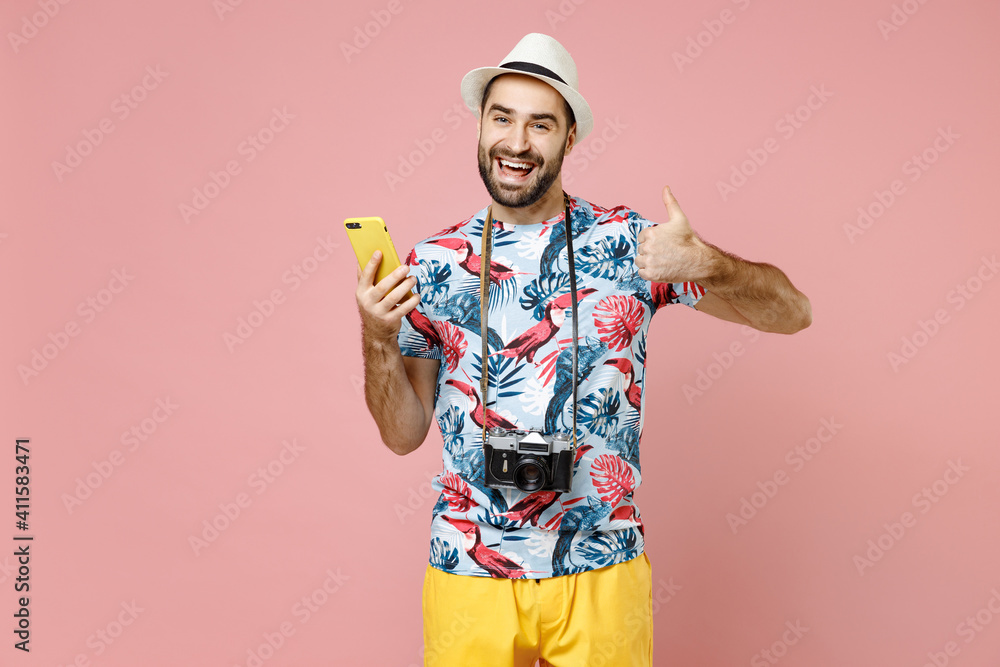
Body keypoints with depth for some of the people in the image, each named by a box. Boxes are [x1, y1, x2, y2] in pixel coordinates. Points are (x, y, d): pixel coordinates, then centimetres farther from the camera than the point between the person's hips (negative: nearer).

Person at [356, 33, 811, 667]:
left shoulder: (628, 243, -4)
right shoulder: (433, 263, 0)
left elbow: (793, 311, -5)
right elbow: (404, 434, 3)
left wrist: (702, 265, -24)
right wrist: (377, 341, -15)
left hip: (600, 573, -1)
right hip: (467, 572, 1)